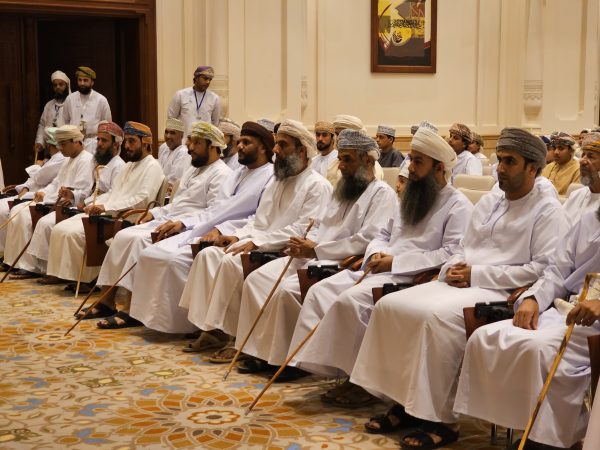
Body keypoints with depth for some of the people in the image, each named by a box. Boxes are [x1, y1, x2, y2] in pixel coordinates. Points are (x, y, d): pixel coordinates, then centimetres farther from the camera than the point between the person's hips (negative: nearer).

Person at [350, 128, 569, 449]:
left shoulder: (547, 210, -2)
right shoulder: (487, 202, 21)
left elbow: (544, 269, -13)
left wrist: (477, 274, -14)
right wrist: (452, 269, 0)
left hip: (500, 292, -8)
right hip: (458, 283, 8)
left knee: (435, 316, -34)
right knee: (389, 306, -12)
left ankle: (441, 419, -23)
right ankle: (404, 401, -7)